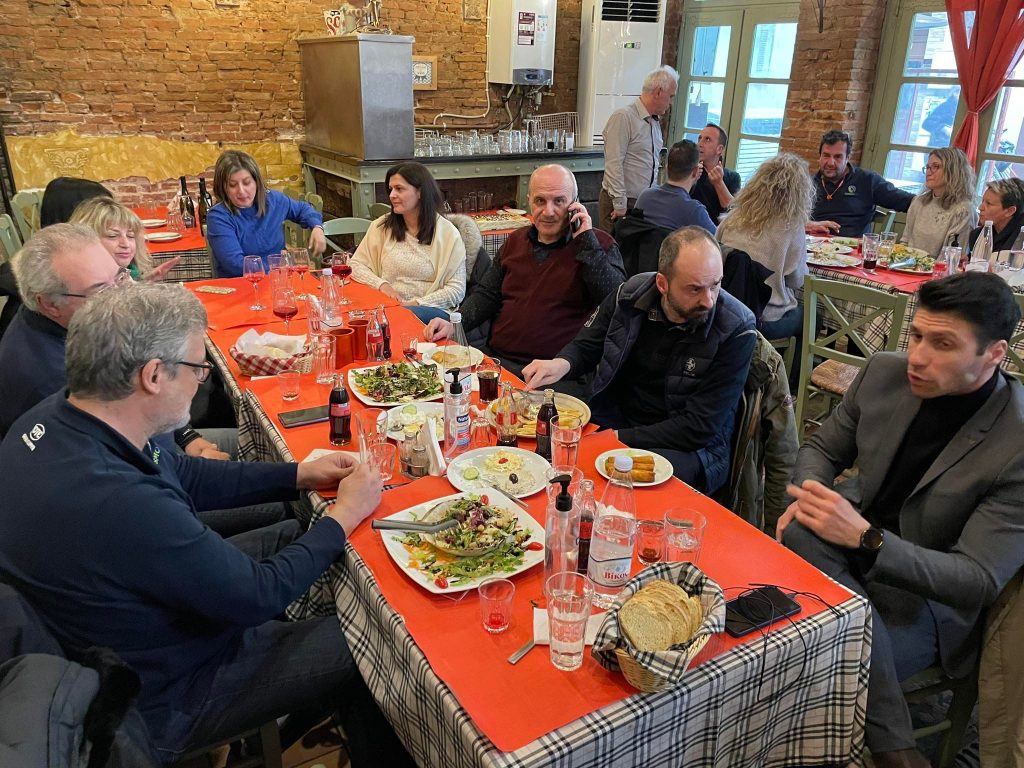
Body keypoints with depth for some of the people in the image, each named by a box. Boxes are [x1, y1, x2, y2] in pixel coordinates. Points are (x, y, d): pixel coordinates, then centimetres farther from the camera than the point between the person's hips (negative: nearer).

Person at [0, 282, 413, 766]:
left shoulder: (54, 416, -13)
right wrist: (343, 516, -13)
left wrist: (298, 475, 0)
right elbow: (257, 597, -27)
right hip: (161, 699, -8)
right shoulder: (120, 504, -40)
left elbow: (176, 475, 3)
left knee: (291, 534, 15)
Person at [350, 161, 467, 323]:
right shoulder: (382, 226, 11)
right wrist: (382, 284, -7)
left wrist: (414, 304, -13)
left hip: (430, 311, -3)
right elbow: (356, 265, 13)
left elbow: (457, 290, -3)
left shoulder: (448, 233, 1)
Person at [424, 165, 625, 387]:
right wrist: (454, 323, 4)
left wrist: (587, 240, -16)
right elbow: (486, 294, 21)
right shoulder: (517, 240, 17)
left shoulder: (600, 244, 0)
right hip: (494, 356, 6)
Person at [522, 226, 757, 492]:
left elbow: (699, 429, -16)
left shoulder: (737, 330, -15)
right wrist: (561, 364, -16)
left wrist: (619, 438, -22)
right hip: (613, 419, 4)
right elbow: (585, 346, 10)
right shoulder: (630, 295, -4)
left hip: (691, 450, -3)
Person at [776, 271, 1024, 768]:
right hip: (854, 543, 5)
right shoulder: (885, 373, -5)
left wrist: (865, 538, -33)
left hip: (925, 597, -5)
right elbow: (822, 448, 9)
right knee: (802, 536, -31)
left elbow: (979, 579, -20)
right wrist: (810, 497, -16)